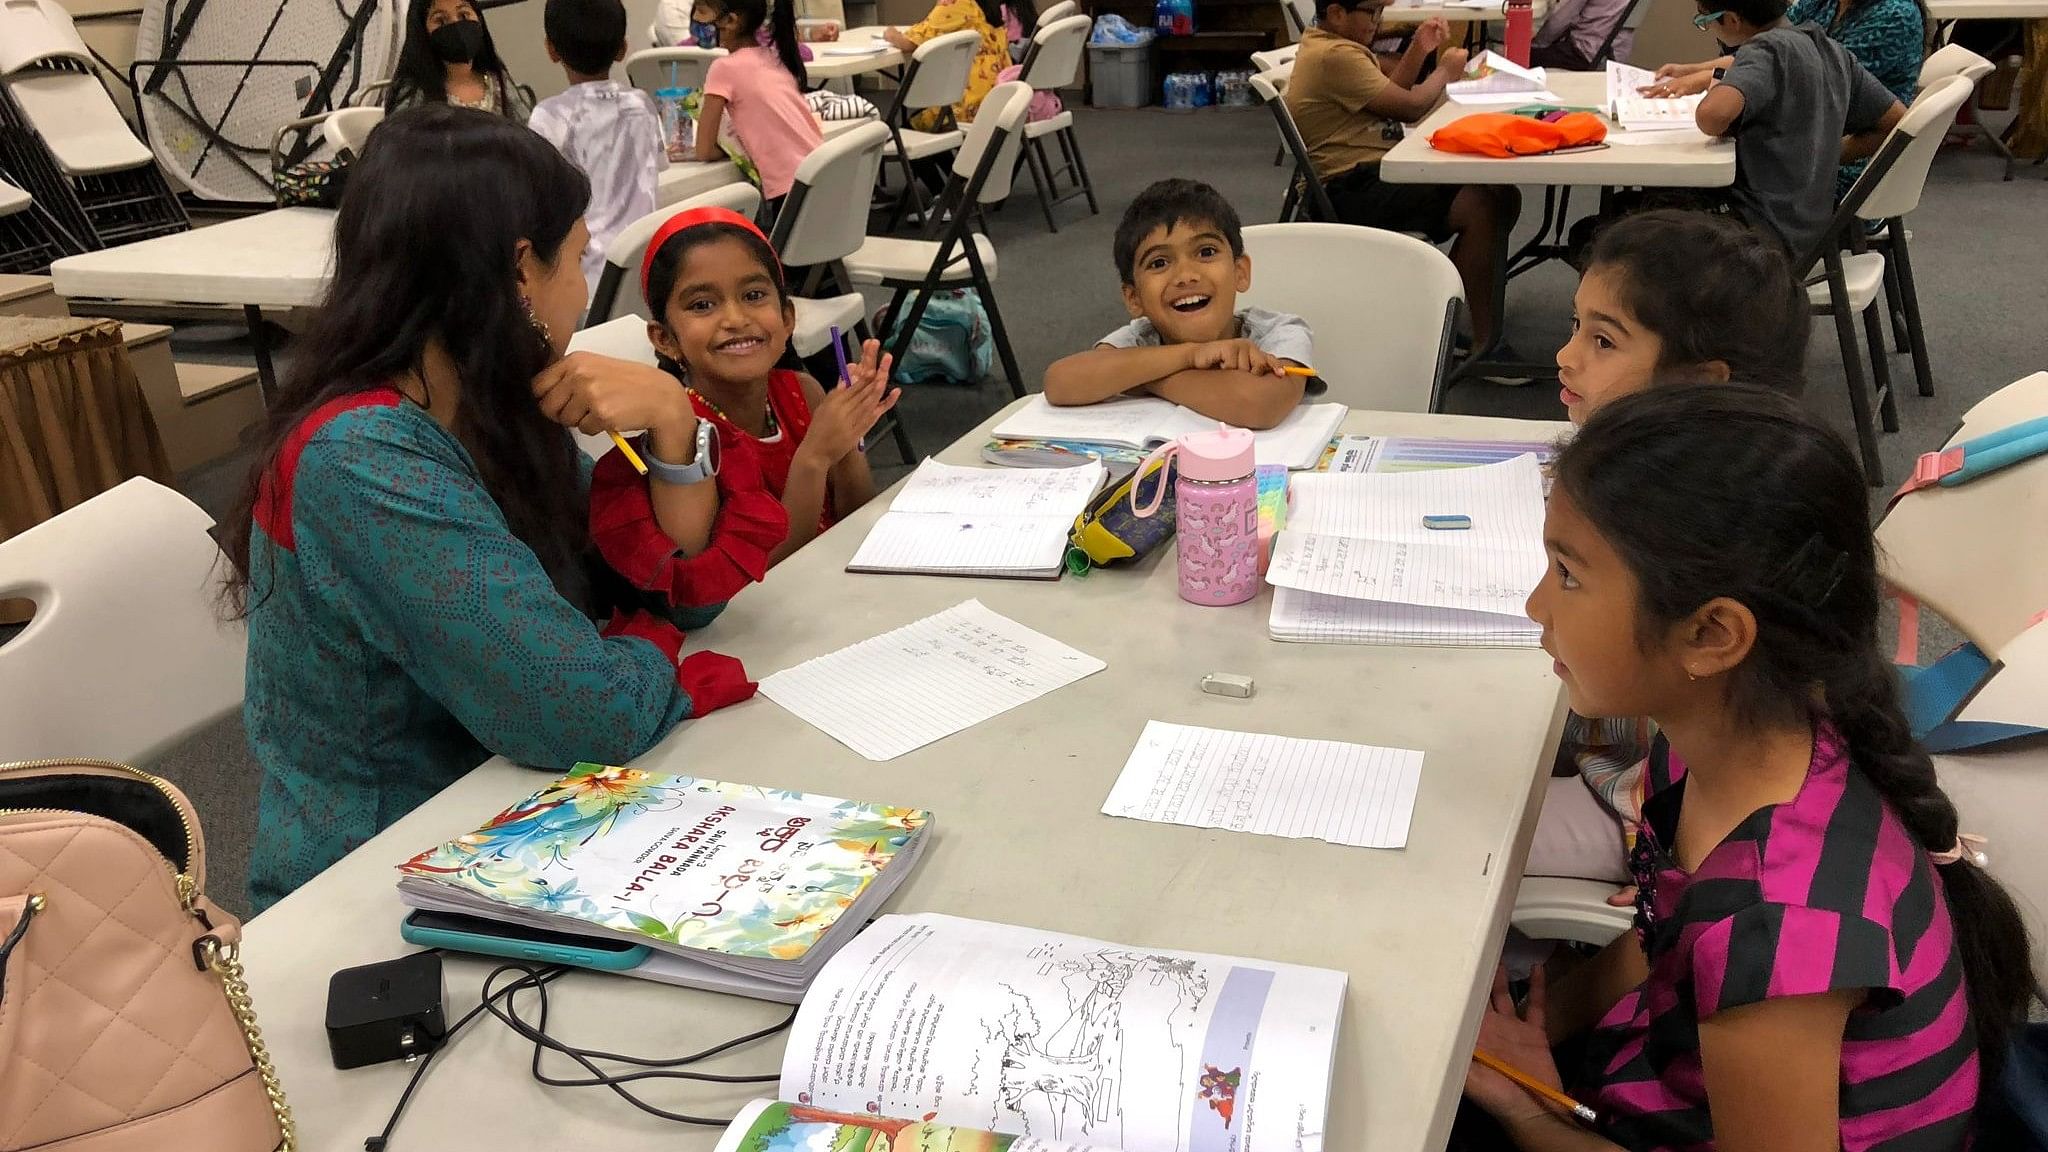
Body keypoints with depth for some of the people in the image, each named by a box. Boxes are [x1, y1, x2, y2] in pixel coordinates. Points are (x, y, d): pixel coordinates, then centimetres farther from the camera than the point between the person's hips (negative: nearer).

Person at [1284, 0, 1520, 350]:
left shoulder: (1326, 43, 18)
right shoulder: (1335, 56, -16)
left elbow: (1388, 92, 23)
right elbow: (1408, 107, -13)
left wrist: (1419, 49, 8)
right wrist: (1444, 71, 5)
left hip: (1377, 170, 11)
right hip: (1351, 188, -11)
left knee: (1504, 197, 4)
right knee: (1479, 209, -25)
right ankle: (1481, 344, -16)